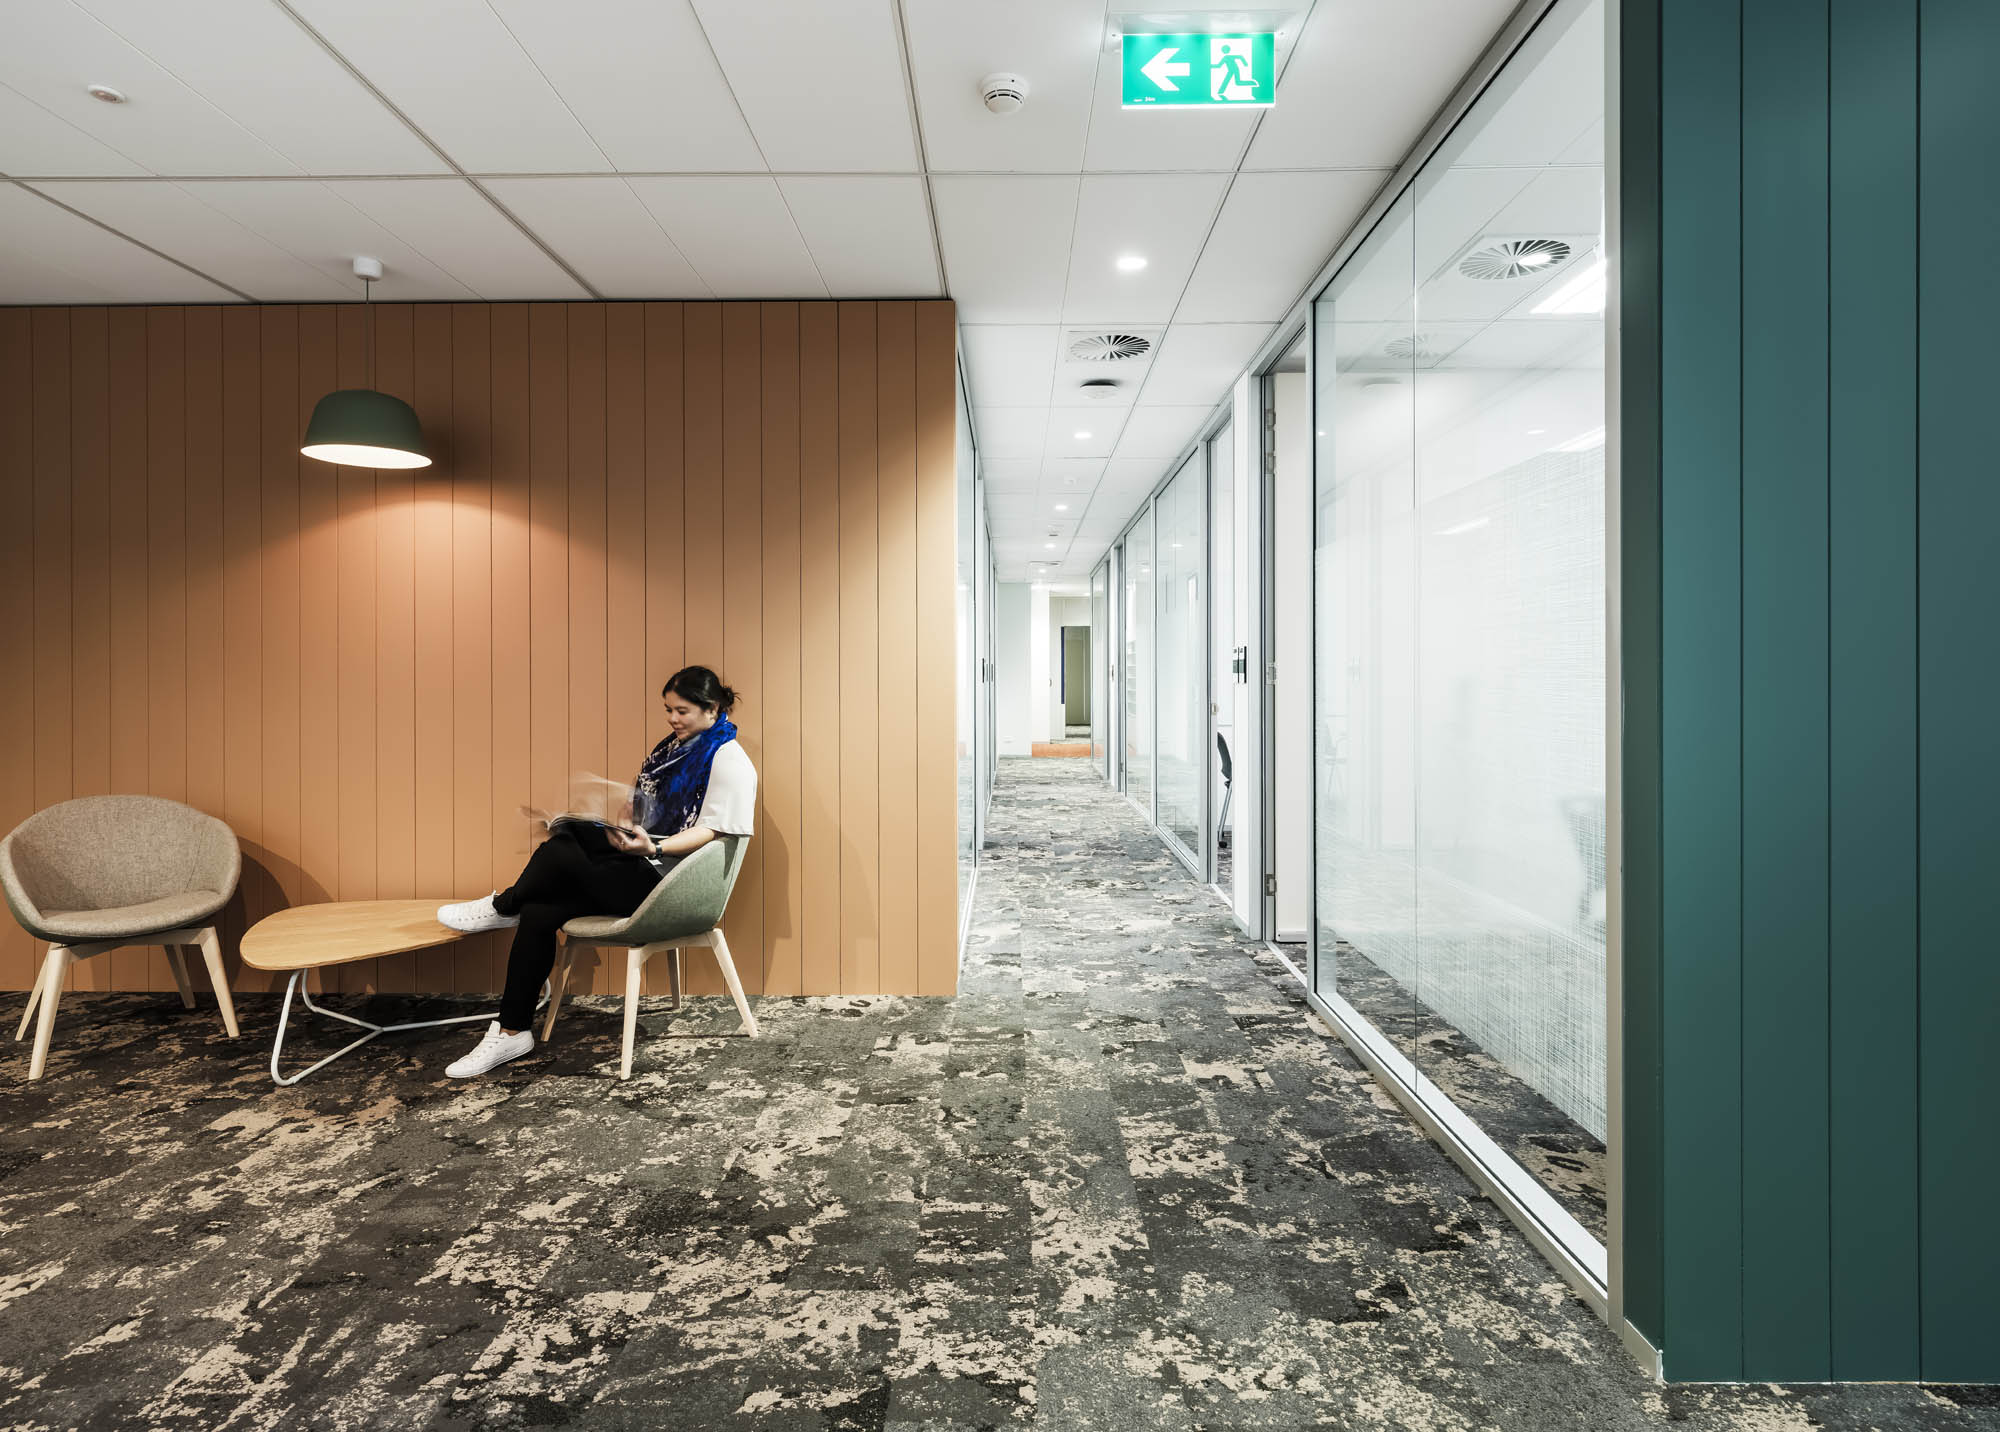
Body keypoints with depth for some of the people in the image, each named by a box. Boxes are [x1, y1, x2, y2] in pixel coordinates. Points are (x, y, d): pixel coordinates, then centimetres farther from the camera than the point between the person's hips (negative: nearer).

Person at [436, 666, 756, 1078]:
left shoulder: (729, 760, -6)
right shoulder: (671, 748, 19)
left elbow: (712, 830, -16)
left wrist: (653, 849, -28)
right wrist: (613, 823, 0)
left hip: (668, 880, -8)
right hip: (637, 865, 8)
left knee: (559, 854, -26)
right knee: (538, 912, -12)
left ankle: (502, 905, 4)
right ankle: (512, 1032, -3)